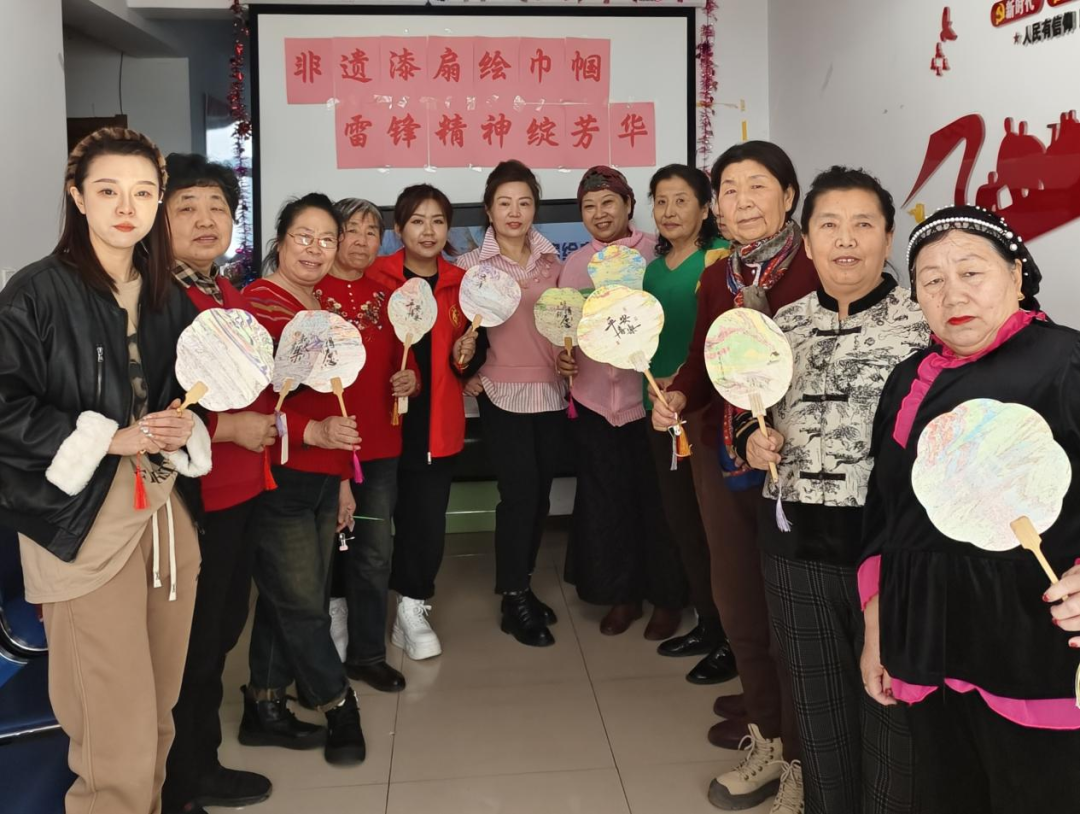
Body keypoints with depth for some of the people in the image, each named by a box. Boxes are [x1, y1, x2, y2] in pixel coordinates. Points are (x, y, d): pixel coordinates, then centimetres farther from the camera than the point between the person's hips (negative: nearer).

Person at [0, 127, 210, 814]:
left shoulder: (170, 298, 12)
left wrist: (184, 428, -1)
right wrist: (108, 439, -14)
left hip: (167, 514, 5)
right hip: (83, 525, -5)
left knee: (159, 712, 11)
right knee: (120, 739, -4)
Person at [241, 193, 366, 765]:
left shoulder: (323, 307, 14)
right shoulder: (259, 303, -11)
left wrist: (342, 476, 21)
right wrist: (313, 432, -27)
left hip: (321, 477, 8)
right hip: (277, 477, -8)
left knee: (283, 600, 15)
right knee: (303, 604, 5)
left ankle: (264, 710, 28)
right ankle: (338, 705, 23)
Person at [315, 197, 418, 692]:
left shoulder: (383, 295, 10)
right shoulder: (310, 291, -5)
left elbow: (400, 354, 19)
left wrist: (410, 377, -2)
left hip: (379, 442, 4)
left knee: (375, 551, 8)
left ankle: (366, 652, 24)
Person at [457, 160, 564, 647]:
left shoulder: (552, 264, 9)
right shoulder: (470, 265, -2)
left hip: (551, 392, 4)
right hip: (502, 393, -4)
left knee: (540, 495, 9)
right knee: (520, 493, -7)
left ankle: (520, 586, 26)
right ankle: (514, 602, 7)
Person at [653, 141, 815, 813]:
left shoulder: (819, 271, -14)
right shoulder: (718, 278, 7)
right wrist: (677, 397, -6)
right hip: (723, 466, 7)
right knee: (738, 607, 17)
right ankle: (767, 739, 39)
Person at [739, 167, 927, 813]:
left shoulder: (923, 323, -6)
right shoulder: (783, 325, 7)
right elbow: (748, 414, 17)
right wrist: (753, 441, -3)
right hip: (796, 541, 4)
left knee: (890, 704, 10)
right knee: (817, 704, 17)